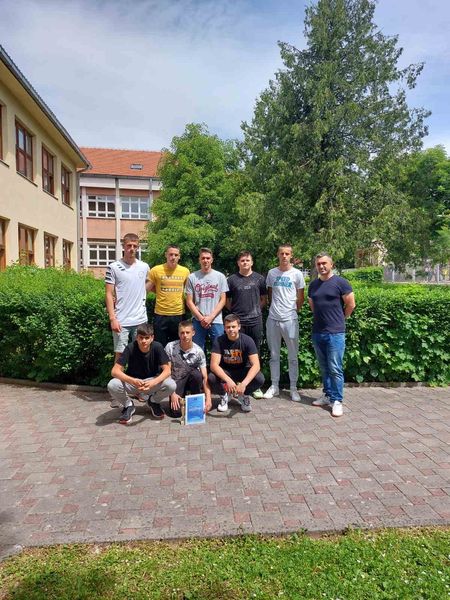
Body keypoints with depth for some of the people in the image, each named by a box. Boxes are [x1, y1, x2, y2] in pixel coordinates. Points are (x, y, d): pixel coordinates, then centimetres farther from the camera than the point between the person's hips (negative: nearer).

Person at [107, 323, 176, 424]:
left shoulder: (157, 347, -19)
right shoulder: (130, 348, -20)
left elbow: (167, 370, -20)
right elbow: (115, 371, -25)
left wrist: (154, 382, -40)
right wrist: (132, 381, -42)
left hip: (152, 381, 1)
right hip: (132, 381, 0)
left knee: (171, 385, -29)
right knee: (112, 385, -30)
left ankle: (153, 402, 6)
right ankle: (128, 405, 2)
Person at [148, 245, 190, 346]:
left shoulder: (185, 271, 1)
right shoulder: (156, 270, -5)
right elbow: (149, 288, 5)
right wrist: (162, 292, 1)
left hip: (179, 314, 2)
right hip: (161, 315, -2)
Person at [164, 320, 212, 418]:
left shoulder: (199, 351, -15)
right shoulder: (170, 347, -16)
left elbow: (205, 377, -16)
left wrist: (208, 399, -27)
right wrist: (172, 393, -17)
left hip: (191, 380, 1)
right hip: (176, 381, -1)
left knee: (196, 374, -34)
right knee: (176, 412, -21)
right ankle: (182, 396, 14)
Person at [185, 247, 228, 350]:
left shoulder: (220, 276, 4)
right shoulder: (192, 277, 4)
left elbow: (223, 300, 2)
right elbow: (189, 301, 3)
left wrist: (211, 317, -8)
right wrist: (201, 318, -7)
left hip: (216, 320, 0)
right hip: (197, 320, 0)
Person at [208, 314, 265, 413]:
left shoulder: (247, 340, -19)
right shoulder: (219, 341, -18)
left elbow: (256, 365, -27)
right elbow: (214, 365, -26)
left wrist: (244, 383, -43)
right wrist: (228, 380, -43)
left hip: (243, 371, 0)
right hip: (225, 371, 0)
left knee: (259, 379, -30)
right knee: (211, 378, -32)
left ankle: (244, 395, 4)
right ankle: (224, 395, 3)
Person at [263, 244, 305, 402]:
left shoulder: (297, 274, 0)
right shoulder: (271, 273, 6)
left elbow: (300, 298, 6)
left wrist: (294, 311, 8)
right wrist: (275, 308, 11)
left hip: (290, 319, -2)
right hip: (273, 319, 2)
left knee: (293, 356, 5)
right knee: (274, 355, 10)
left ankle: (293, 388, 15)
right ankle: (274, 386, 21)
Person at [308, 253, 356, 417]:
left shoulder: (340, 282, -6)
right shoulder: (313, 285, 11)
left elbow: (351, 304, -2)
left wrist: (338, 319, 8)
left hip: (335, 333, -6)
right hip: (317, 332, 6)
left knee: (335, 369, -3)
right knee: (324, 368, 14)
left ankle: (337, 401, 6)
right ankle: (327, 395, 26)